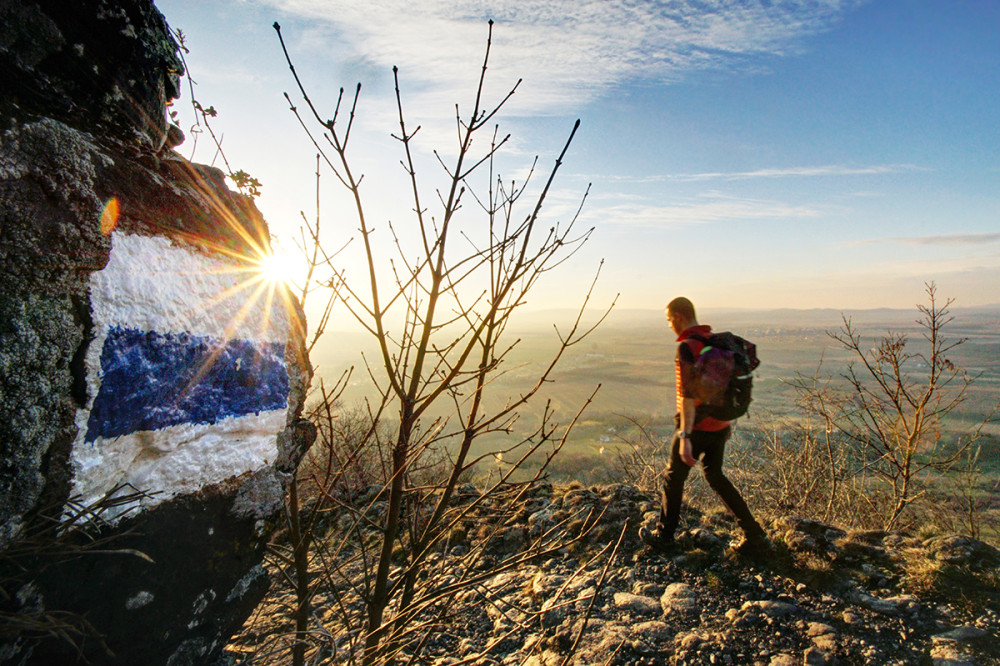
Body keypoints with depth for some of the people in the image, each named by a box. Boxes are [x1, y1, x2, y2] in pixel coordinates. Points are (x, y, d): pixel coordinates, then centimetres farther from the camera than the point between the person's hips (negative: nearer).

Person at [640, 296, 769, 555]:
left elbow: (687, 393, -27)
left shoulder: (687, 347, -20)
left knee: (673, 478, 11)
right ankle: (755, 535, 23)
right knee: (715, 476, 23)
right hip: (719, 424, 8)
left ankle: (663, 536, 26)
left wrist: (684, 436, -28)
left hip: (697, 426, -8)